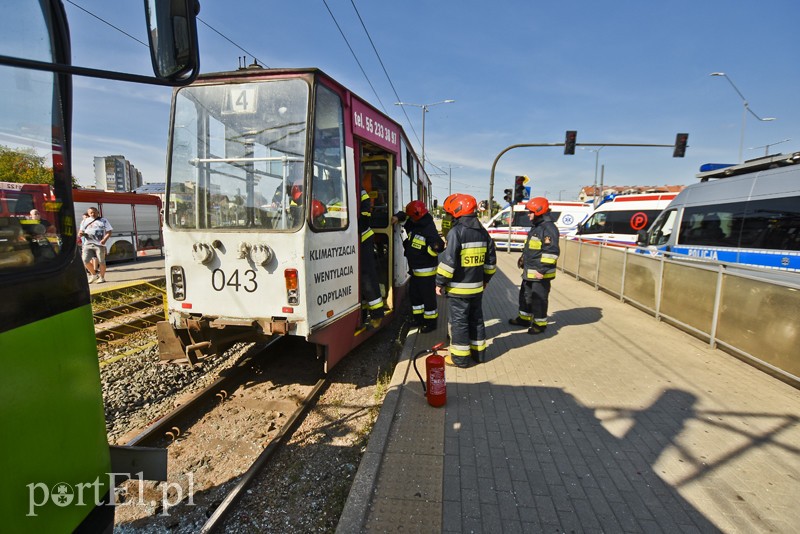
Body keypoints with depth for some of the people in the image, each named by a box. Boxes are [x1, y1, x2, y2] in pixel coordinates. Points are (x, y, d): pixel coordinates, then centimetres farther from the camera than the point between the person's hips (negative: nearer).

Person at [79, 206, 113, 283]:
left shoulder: (103, 220, 8)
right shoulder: (85, 221, 16)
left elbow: (109, 232, 2)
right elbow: (81, 232, 17)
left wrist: (105, 239, -16)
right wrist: (80, 234, -8)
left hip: (99, 244, -3)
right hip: (88, 244, 3)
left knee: (101, 261, -1)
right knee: (85, 260, -6)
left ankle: (102, 277, 14)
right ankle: (94, 275, 14)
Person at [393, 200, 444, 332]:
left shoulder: (430, 230, -21)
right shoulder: (413, 225, 6)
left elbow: (438, 246, -25)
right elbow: (404, 216, 22)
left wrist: (435, 247, -47)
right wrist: (398, 217, 2)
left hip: (426, 270, -10)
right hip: (414, 269, 10)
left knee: (428, 296, 0)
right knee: (414, 294, 20)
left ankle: (431, 322, 13)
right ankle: (418, 318, 34)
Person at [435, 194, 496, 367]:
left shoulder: (456, 231, -16)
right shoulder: (483, 232, 8)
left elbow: (448, 260, -20)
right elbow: (491, 259, 14)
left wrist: (440, 282, -12)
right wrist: (485, 279, 24)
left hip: (458, 288, -7)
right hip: (477, 286, 7)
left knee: (458, 321, 3)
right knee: (476, 319, 18)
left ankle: (460, 357, 11)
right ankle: (478, 352, 29)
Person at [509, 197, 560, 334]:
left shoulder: (549, 228, -18)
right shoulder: (535, 227, 15)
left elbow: (552, 252, -24)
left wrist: (542, 270, -25)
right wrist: (523, 258, 26)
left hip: (540, 273, -10)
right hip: (529, 272, 10)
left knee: (539, 299, 1)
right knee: (525, 295, 20)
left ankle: (540, 324, 15)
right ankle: (524, 318, 35)